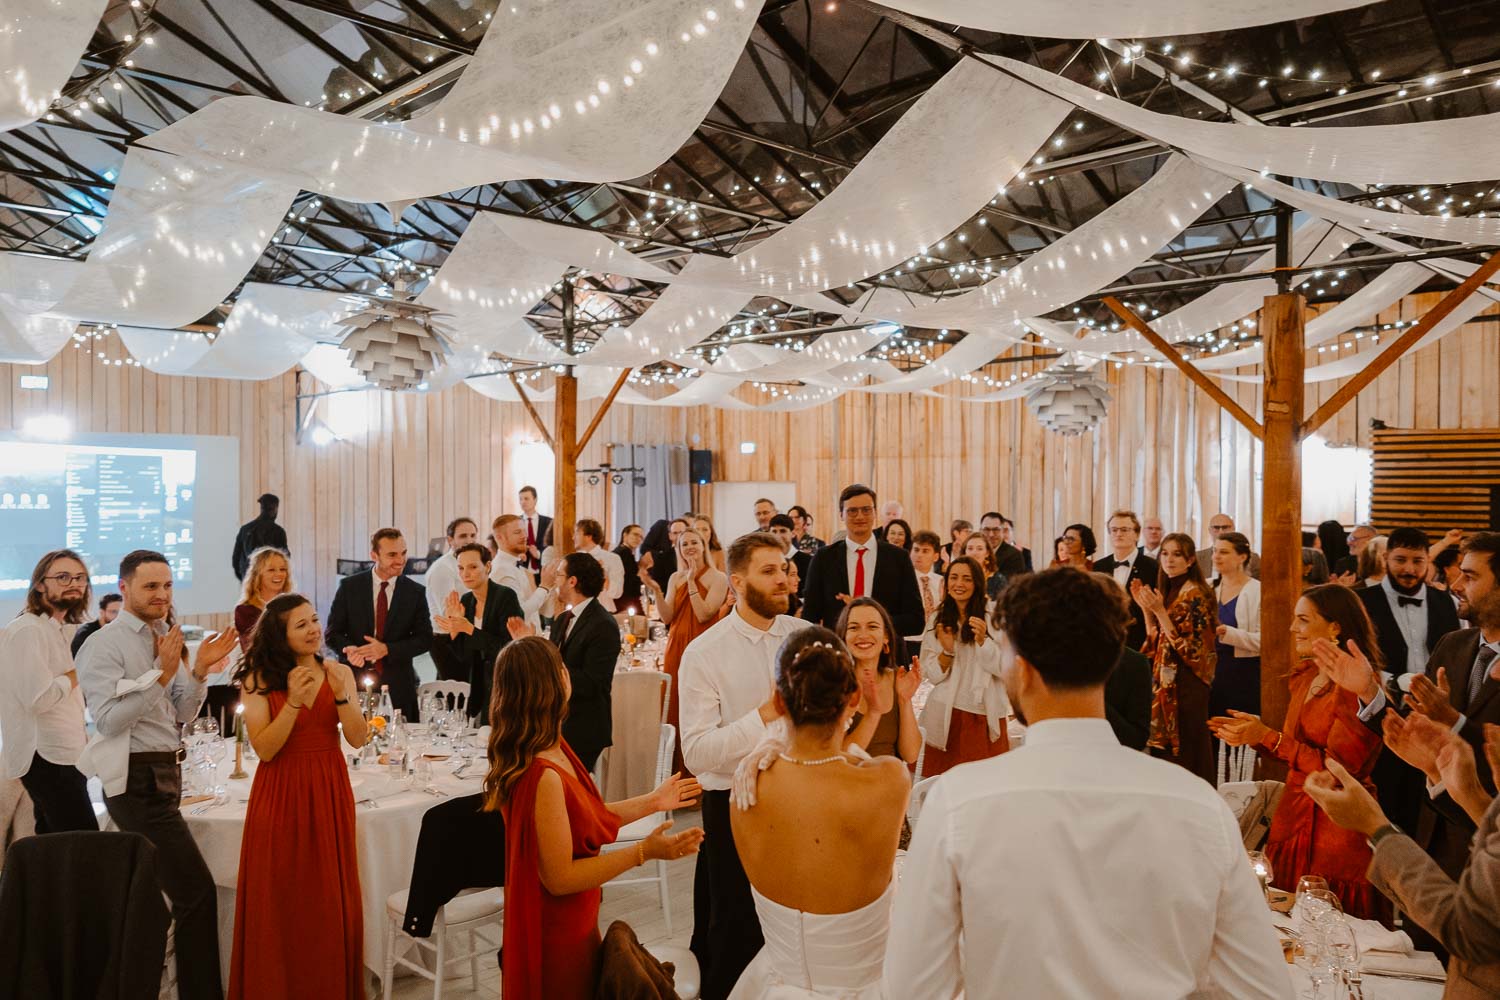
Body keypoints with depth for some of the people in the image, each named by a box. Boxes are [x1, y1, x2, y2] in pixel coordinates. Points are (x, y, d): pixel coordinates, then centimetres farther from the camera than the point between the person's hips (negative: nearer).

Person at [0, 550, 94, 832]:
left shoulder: (55, 629, 18)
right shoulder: (28, 630, -14)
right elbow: (39, 698, -23)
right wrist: (73, 677, -8)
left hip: (63, 755, 10)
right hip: (48, 759, -10)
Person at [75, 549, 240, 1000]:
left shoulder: (164, 639, 12)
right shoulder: (105, 644, -11)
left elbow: (183, 714, 10)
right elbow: (108, 720, -20)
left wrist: (199, 669, -5)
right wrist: (161, 675, -26)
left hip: (166, 773, 8)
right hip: (137, 781, -8)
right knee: (197, 892, -11)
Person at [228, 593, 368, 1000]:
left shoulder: (338, 673, 2)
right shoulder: (258, 680, -6)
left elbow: (358, 738, -5)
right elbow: (264, 749, -13)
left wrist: (340, 693, -19)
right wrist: (293, 703, -24)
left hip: (328, 792, 2)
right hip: (280, 794, -2)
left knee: (329, 899, 8)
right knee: (280, 901, 5)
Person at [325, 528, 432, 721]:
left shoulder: (416, 592, 3)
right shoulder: (349, 586, 3)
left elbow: (425, 639, 2)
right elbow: (333, 633, 4)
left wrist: (387, 649, -13)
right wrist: (349, 649, -18)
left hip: (398, 686, 0)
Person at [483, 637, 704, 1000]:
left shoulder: (554, 748, -1)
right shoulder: (543, 776, -30)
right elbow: (560, 878, -25)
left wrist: (652, 802, 10)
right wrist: (644, 852, -24)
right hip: (556, 936, -9)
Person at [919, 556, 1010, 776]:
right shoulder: (938, 620, 6)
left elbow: (1003, 668, -4)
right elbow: (932, 675, 4)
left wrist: (982, 641, -18)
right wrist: (947, 651, -13)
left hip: (985, 716, -1)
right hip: (947, 715, 2)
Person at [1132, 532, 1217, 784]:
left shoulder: (1195, 594, -12)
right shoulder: (1167, 592, 12)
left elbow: (1188, 647, -18)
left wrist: (1160, 611, -21)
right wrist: (1146, 608, 2)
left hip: (1185, 683, -8)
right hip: (1164, 681, 8)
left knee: (1183, 750, -2)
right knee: (1163, 746, 11)